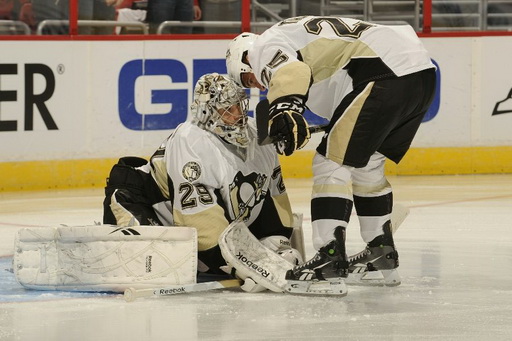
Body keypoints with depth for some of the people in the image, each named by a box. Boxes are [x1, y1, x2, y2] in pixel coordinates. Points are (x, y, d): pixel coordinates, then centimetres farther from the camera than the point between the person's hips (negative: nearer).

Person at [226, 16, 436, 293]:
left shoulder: (265, 46, 5)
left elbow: (290, 71, -20)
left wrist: (284, 109, -35)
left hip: (389, 71, -10)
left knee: (331, 162, -5)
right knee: (366, 164, 25)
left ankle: (330, 259, -11)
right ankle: (382, 254, 32)